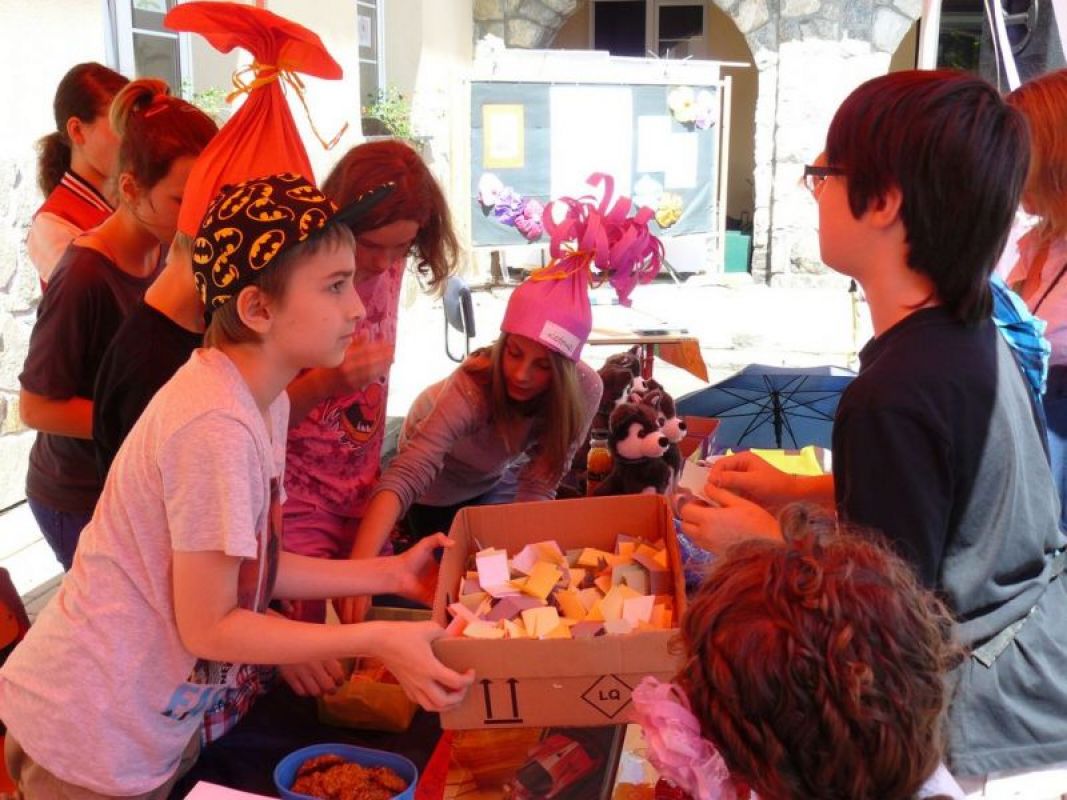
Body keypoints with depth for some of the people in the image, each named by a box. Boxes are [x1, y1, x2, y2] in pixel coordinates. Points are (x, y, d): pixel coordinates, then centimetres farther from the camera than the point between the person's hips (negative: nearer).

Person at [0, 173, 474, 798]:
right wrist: (378, 640, -19)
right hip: (94, 746, -8)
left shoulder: (265, 401, 0)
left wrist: (389, 574, 2)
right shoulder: (217, 428, -29)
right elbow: (209, 627, -22)